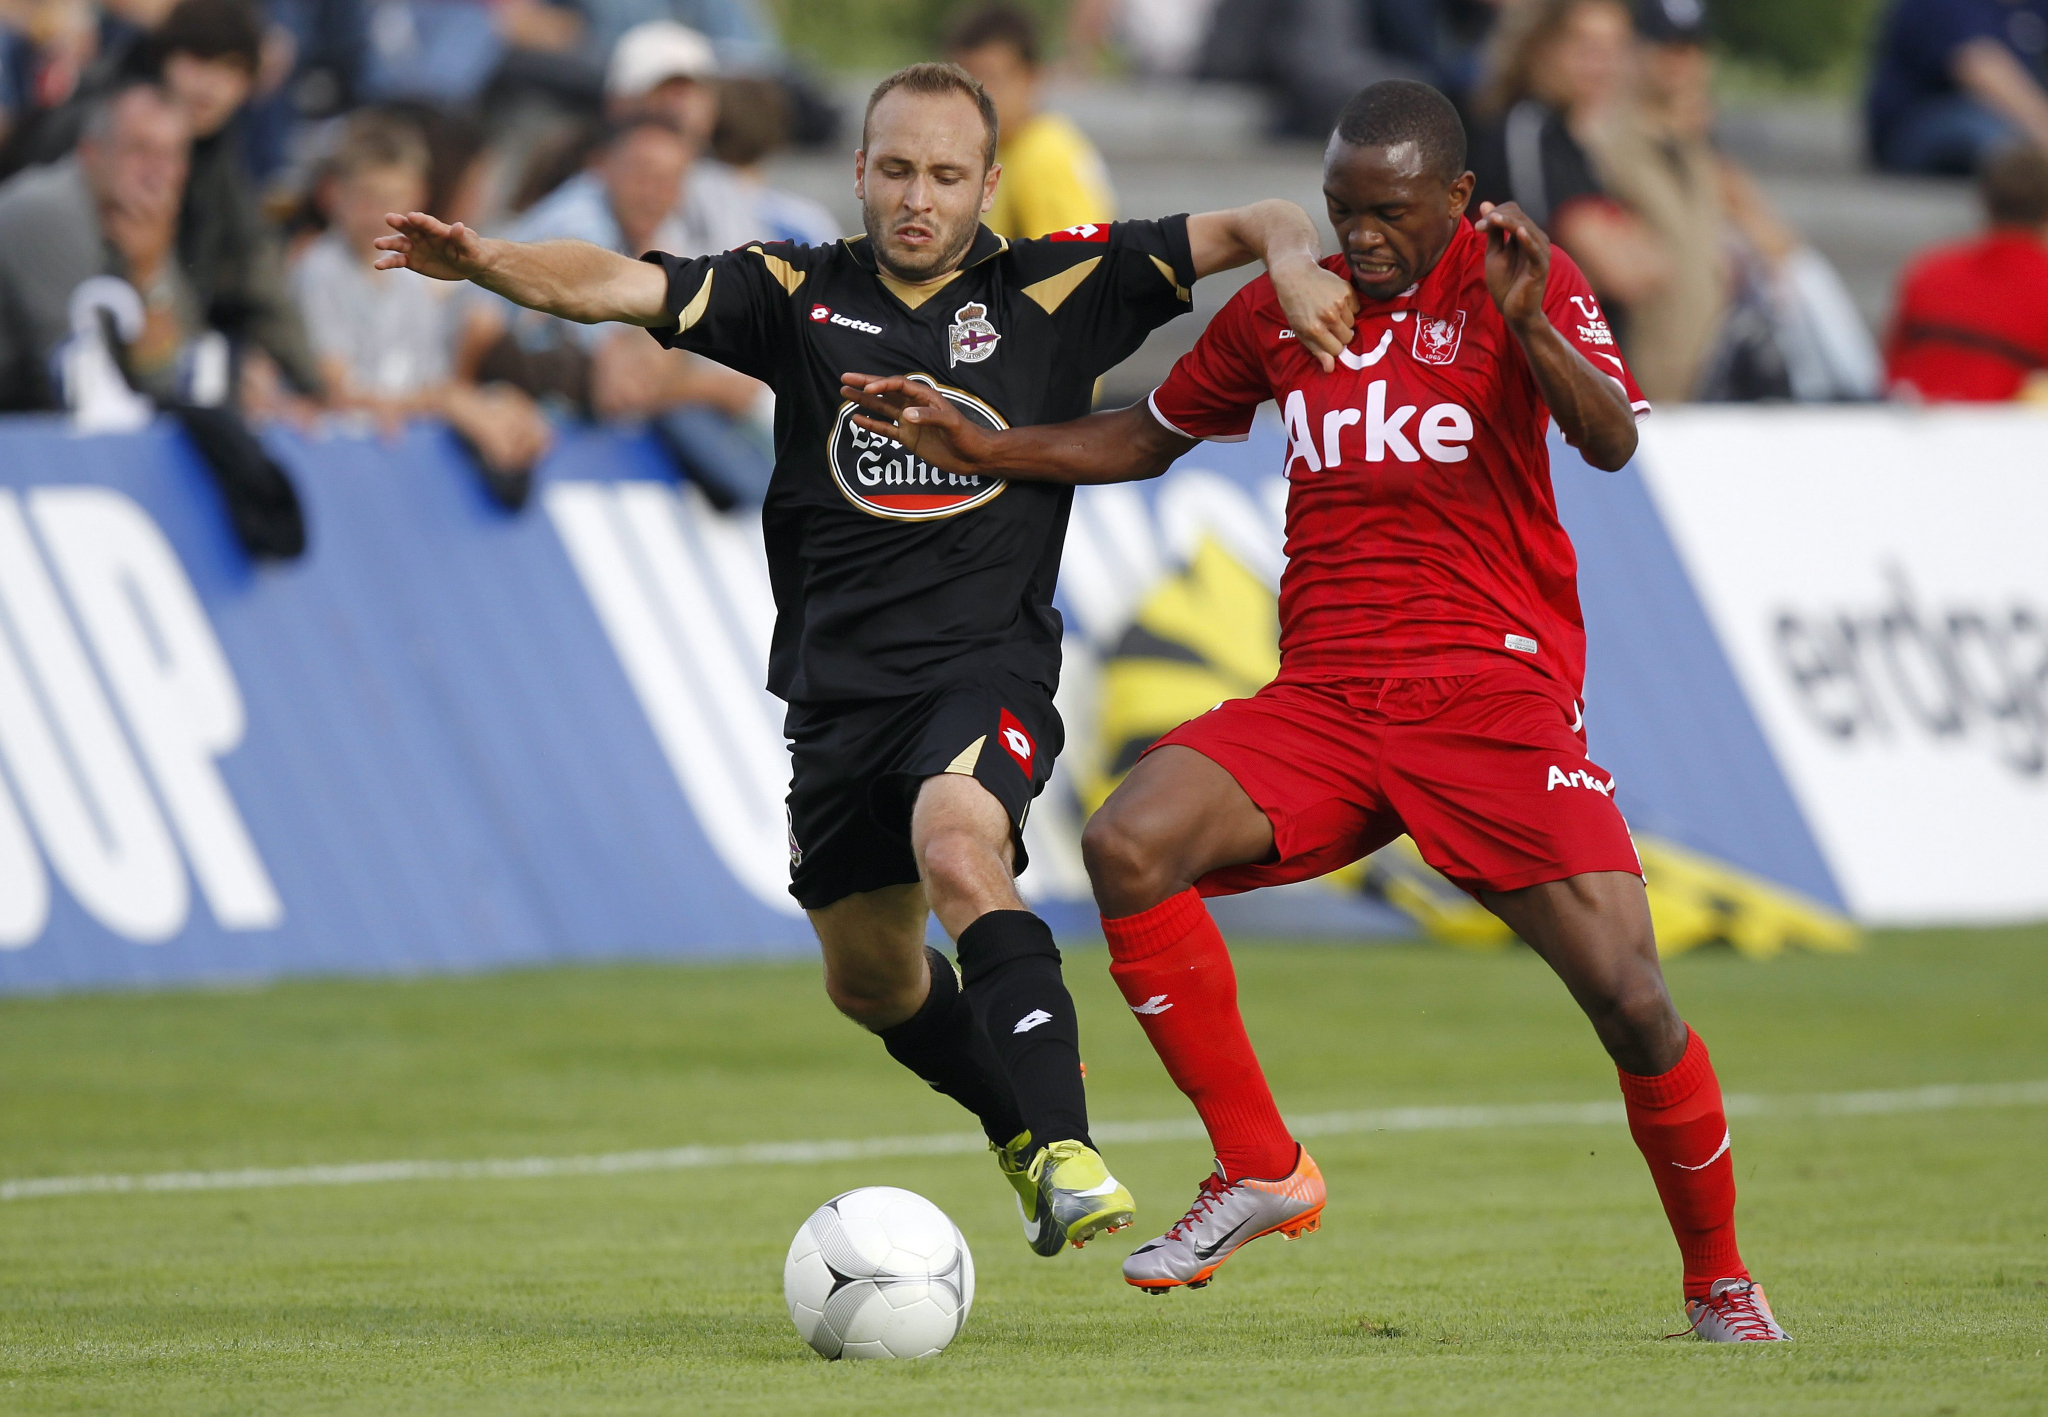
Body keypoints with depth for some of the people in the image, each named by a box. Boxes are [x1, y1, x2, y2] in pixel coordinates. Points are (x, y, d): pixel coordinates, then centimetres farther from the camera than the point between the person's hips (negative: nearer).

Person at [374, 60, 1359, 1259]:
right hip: (839, 689, 4)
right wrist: (484, 261, -25)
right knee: (870, 979, 15)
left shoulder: (1054, 291, 0)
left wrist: (1293, 260, -22)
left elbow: (1245, 230, 2)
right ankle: (1022, 1125, 43)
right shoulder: (802, 295, 4)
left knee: (960, 854, -33)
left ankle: (1063, 1149, -35)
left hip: (987, 673, -4)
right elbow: (614, 286, -7)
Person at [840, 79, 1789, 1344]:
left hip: (1498, 701, -4)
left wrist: (1528, 328, -32)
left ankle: (1717, 1275, 12)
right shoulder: (1284, 311, 12)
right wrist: (979, 451, 14)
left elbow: (1614, 440, -15)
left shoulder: (1523, 281, 0)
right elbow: (1148, 438, 25)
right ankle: (1261, 1170, -8)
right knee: (1128, 847, -21)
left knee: (1629, 998, -13)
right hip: (1322, 702, 4)